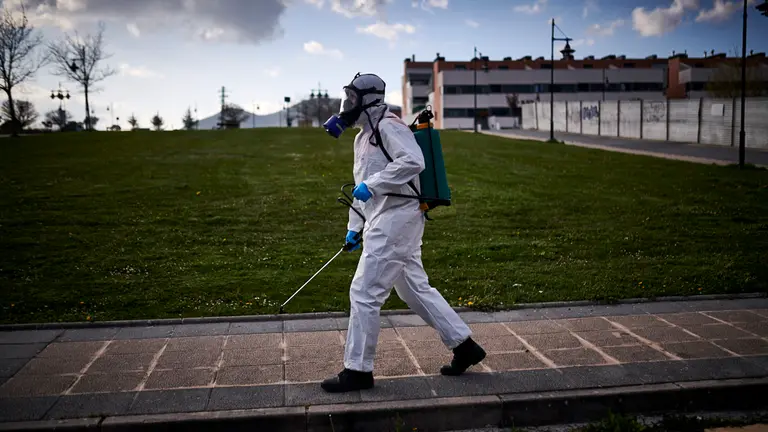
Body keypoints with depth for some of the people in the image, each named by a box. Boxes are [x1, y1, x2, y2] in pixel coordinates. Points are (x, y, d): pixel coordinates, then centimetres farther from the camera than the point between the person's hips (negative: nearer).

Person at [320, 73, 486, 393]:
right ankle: (464, 346, 23)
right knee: (416, 289, 14)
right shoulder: (363, 136, 20)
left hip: (396, 219, -10)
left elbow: (413, 161, -27)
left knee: (364, 293, -7)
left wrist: (373, 184, -25)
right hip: (384, 221, 10)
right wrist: (354, 227, 23)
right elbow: (361, 186, 26)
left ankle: (358, 370, 3)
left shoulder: (388, 126, -10)